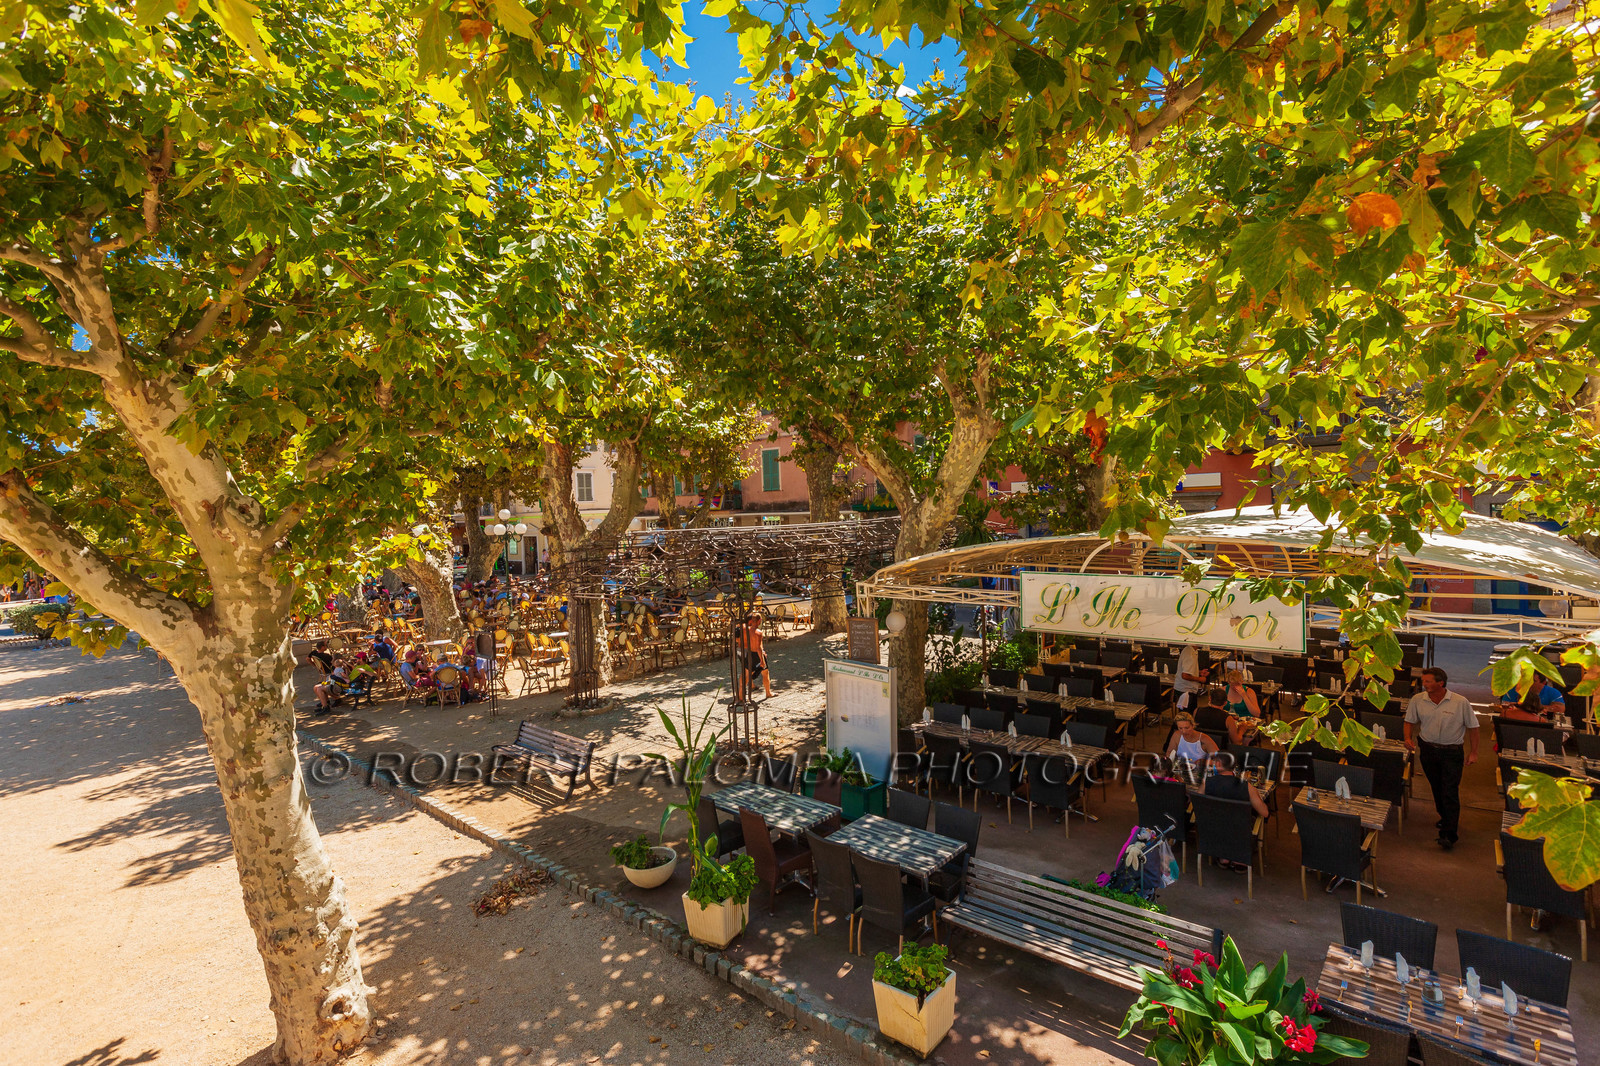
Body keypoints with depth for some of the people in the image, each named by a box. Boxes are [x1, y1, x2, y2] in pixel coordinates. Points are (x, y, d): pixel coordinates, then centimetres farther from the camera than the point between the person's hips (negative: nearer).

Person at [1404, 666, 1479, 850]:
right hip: (1427, 749, 3)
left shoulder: (1460, 702, -12)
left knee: (1450, 792, -7)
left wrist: (1473, 752, -2)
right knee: (1436, 788, 17)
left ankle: (1448, 835, -6)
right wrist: (1408, 738, -8)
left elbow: (1472, 727, -1)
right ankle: (1446, 819, 38)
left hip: (1452, 752, -3)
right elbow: (1410, 721, 9)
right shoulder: (1417, 700, -4)